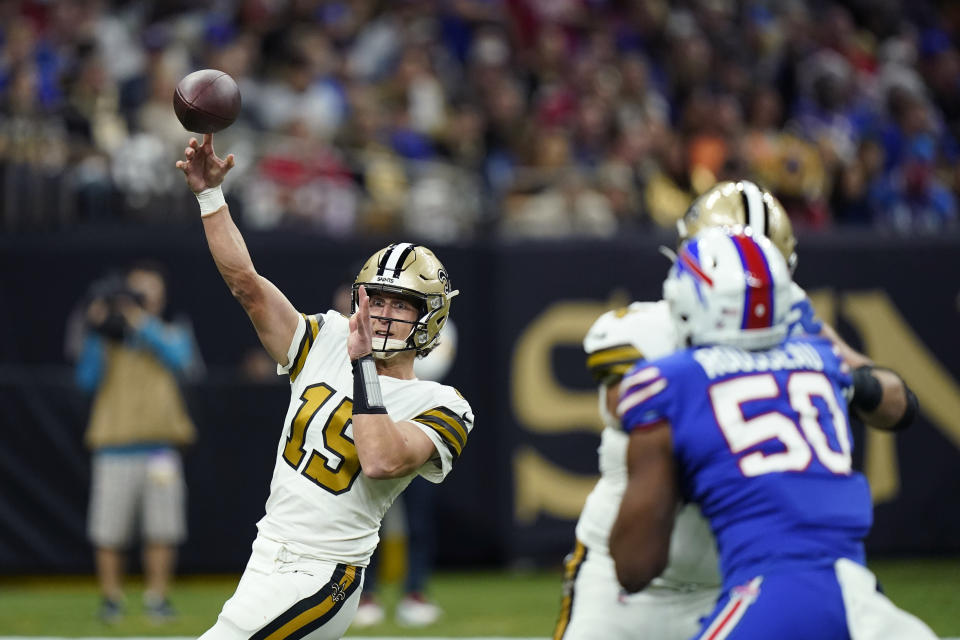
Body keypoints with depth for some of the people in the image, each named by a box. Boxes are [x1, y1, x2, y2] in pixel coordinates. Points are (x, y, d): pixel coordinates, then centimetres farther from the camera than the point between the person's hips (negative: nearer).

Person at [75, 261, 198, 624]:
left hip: (160, 447, 1)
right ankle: (111, 598, 10)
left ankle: (157, 598, 9)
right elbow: (87, 379, -2)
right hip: (115, 449, -1)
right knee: (109, 532, -3)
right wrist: (95, 332, -9)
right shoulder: (108, 341, 12)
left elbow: (178, 360, -8)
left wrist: (142, 322, -13)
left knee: (162, 530, -2)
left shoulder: (172, 335, 15)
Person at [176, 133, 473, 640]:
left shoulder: (440, 408, -10)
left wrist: (364, 366, -28)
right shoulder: (326, 345, 6)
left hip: (319, 581, -7)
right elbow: (246, 282, 0)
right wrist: (209, 194, -9)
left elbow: (380, 462, -27)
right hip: (267, 559, 7)